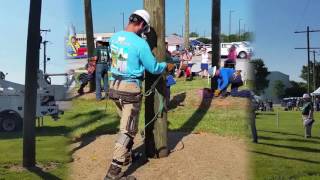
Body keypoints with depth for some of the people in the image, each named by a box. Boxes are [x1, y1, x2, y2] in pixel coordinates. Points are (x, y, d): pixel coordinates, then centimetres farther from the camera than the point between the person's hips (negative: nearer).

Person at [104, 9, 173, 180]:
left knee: (126, 123, 25)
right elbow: (154, 68, -7)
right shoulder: (140, 43, -17)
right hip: (130, 89, -7)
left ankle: (126, 155, 37)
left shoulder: (114, 37, 4)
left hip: (114, 86, 7)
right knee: (127, 130, -1)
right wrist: (166, 66, 12)